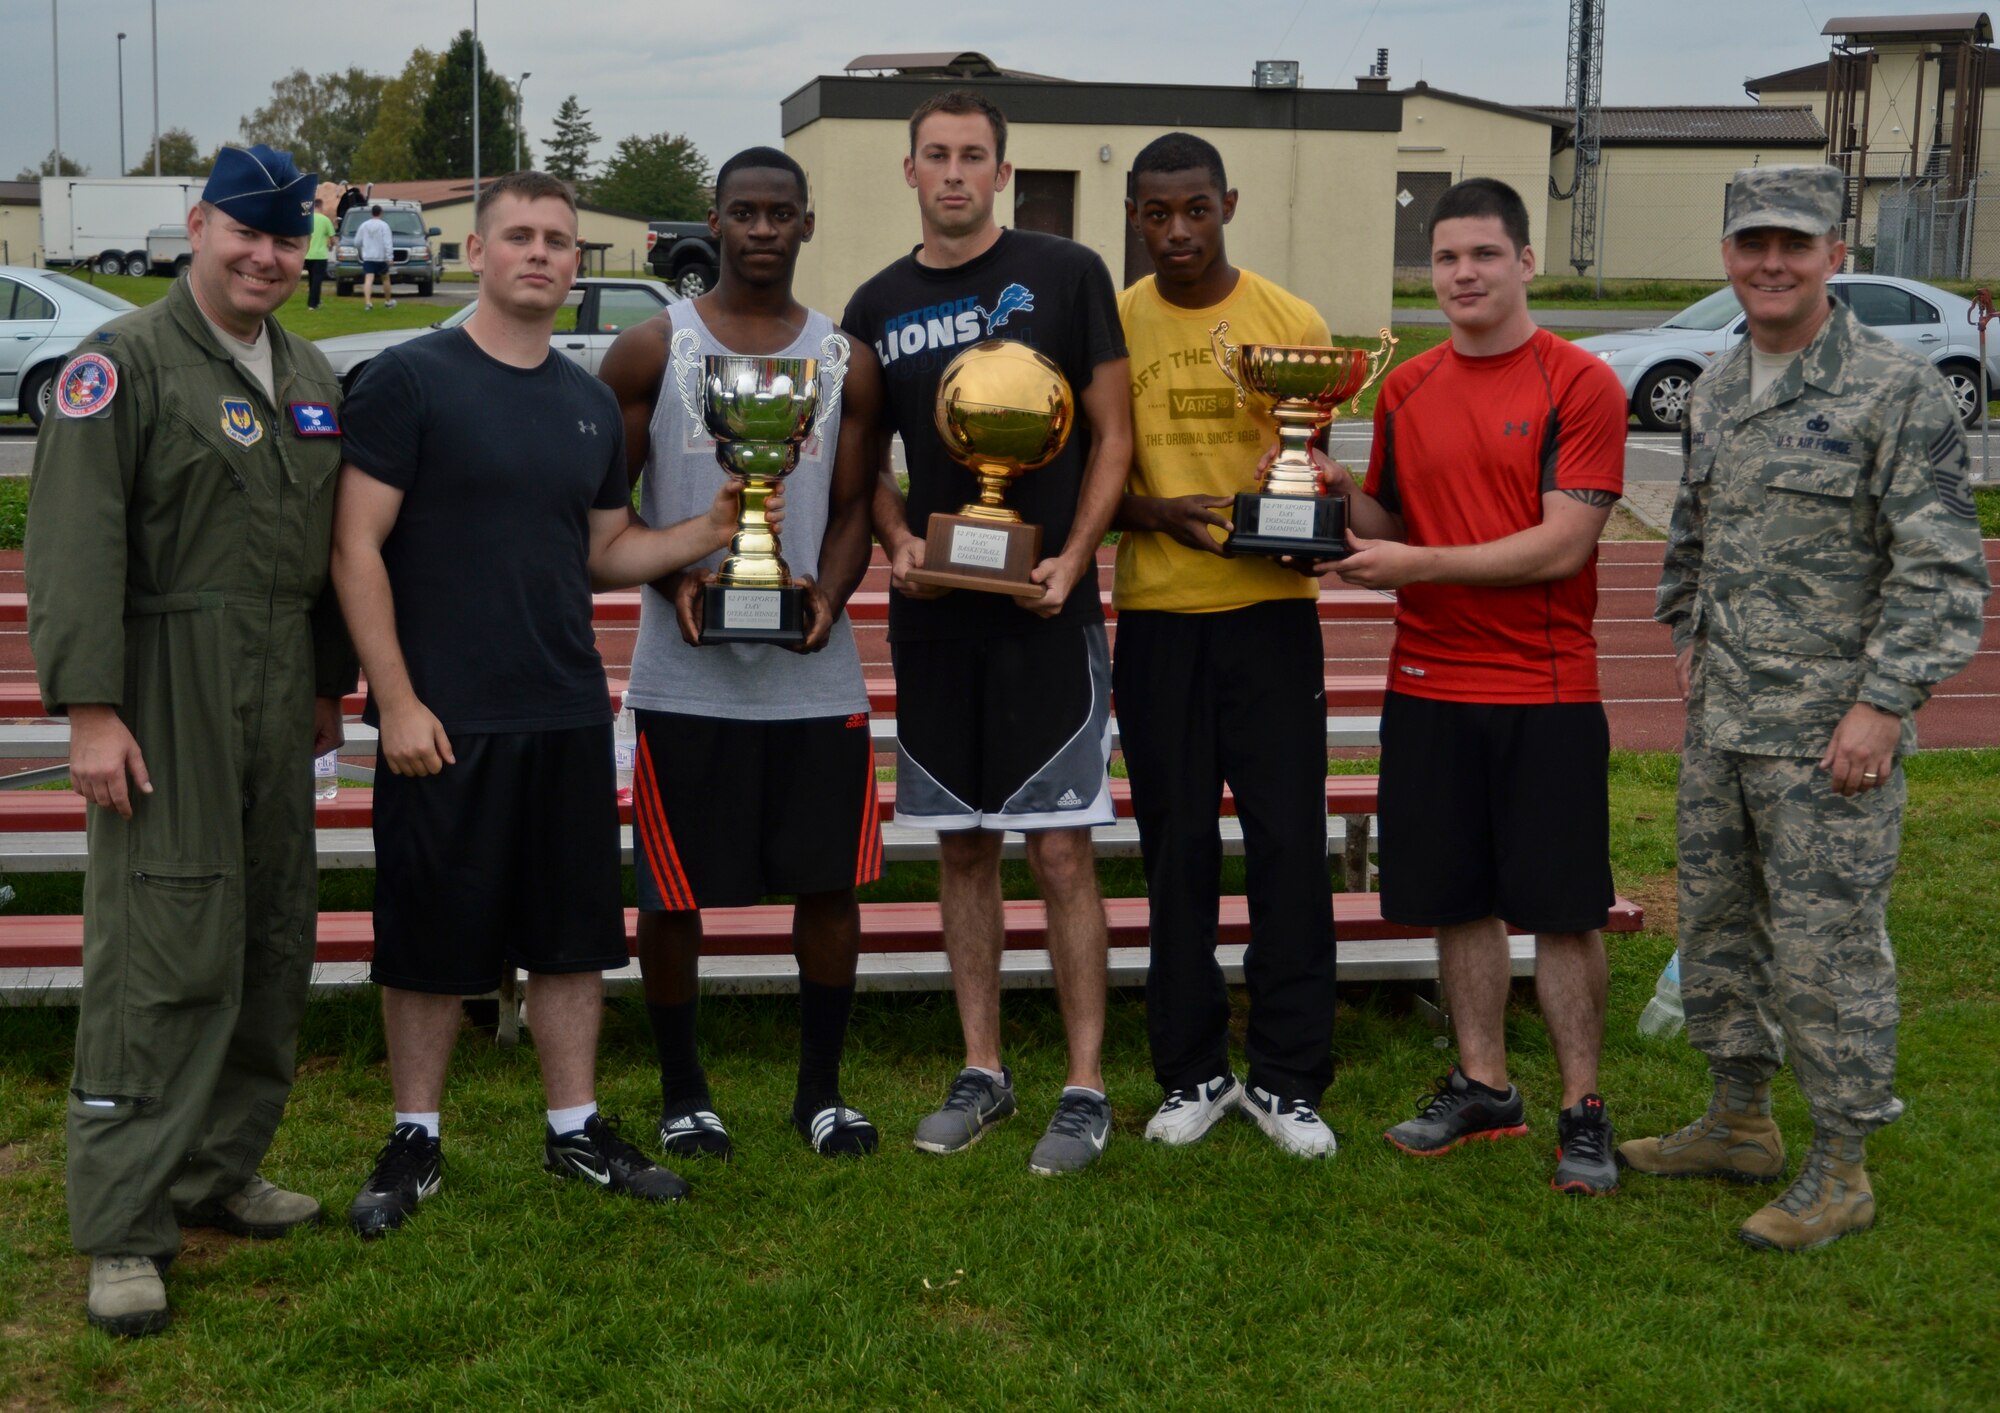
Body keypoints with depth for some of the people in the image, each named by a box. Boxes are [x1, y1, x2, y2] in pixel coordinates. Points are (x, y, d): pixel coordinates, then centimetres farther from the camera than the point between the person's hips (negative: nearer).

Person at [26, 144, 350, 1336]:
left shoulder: (314, 377, 16)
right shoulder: (124, 363, -6)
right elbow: (75, 545, -13)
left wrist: (331, 686, 19)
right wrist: (90, 707, -19)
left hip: (280, 697, 7)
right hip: (168, 690, -7)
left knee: (274, 945, 11)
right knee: (161, 959, -9)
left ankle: (222, 1173, 25)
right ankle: (125, 1234, -2)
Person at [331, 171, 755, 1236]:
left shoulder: (590, 404, 12)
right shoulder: (409, 380, -6)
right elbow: (356, 548, -9)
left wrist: (705, 532, -1)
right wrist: (397, 701, -15)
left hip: (569, 716, 5)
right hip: (442, 721, -5)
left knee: (573, 931, 11)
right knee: (429, 940, 4)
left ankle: (577, 1129, 24)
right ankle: (414, 1141, 20)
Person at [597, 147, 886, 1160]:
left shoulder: (847, 362, 9)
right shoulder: (652, 350, 3)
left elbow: (851, 507, 10)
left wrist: (829, 595, -10)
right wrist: (672, 581, -12)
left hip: (816, 670, 2)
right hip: (685, 675, -2)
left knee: (831, 879, 5)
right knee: (673, 890, 4)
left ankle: (821, 1091, 21)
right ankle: (682, 1093, 21)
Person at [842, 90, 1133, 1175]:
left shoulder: (1065, 274, -1)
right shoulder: (878, 306, 10)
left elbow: (1111, 432, -1)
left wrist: (1072, 558, -13)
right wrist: (896, 540, -4)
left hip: (1046, 608, -4)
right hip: (932, 612, 4)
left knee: (1060, 847, -4)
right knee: (961, 847, 10)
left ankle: (1084, 1088, 5)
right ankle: (982, 1072, 21)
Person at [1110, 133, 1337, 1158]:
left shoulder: (1292, 323, 2)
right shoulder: (1111, 326, 4)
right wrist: (1156, 512, -15)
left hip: (1269, 607, -1)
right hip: (1156, 613, 1)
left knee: (1288, 841, -1)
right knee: (1176, 848, 7)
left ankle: (1287, 1079, 10)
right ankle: (1192, 1073, 19)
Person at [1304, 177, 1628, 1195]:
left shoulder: (1580, 385, -6)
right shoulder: (1404, 390, 9)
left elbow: (1563, 544, -14)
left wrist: (1421, 563, -16)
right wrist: (1337, 492, -5)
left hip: (1546, 692, -4)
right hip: (1427, 688, 5)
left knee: (1562, 908, 1)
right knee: (1457, 900, 11)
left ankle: (1582, 1111, 12)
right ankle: (1482, 1086, 25)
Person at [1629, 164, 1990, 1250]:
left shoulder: (1896, 390, -11)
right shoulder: (1714, 390, 11)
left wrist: (1884, 703, -19)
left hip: (1830, 730, -7)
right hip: (1721, 720, 7)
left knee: (1826, 941, -1)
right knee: (1716, 919, 16)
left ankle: (1840, 1169, 12)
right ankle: (1740, 1122, 32)